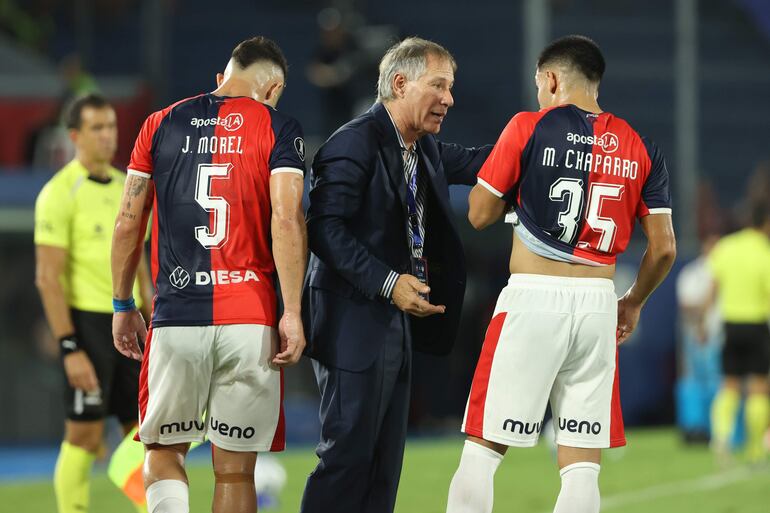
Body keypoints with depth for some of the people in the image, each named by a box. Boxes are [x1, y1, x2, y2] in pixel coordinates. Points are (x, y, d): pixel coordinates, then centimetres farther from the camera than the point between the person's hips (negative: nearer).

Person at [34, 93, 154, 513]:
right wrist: (69, 349, -18)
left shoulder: (125, 187, 12)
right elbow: (47, 277, -13)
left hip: (129, 324, 7)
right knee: (84, 437, -4)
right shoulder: (60, 193, -9)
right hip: (87, 321, -7)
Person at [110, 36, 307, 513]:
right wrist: (292, 313, -10)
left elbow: (128, 225, 11)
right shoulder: (278, 129, 3)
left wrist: (123, 306, 20)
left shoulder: (161, 125, 10)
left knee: (164, 452, 13)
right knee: (235, 469, 6)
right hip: (250, 318, -1)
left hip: (176, 316, 1)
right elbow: (286, 222, -9)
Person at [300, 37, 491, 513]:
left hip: (397, 323, 10)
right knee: (348, 452, -9)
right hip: (356, 323, -10)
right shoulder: (355, 143, -15)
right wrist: (388, 283, -26)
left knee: (385, 458, 11)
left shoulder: (425, 150, 12)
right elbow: (325, 228, -21)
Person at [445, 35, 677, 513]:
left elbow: (479, 215, 3)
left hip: (534, 298, -3)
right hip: (598, 303, 3)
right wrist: (634, 303, 24)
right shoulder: (640, 147, 9)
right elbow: (664, 248, 8)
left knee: (482, 450, 2)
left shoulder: (529, 128, -1)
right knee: (582, 467, 4)